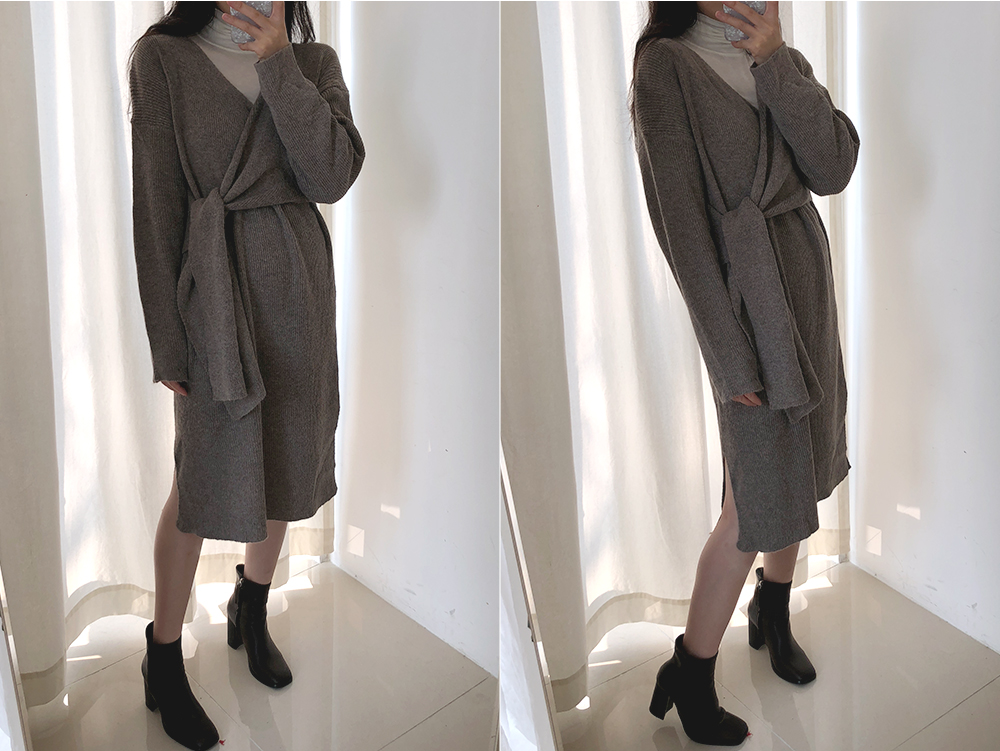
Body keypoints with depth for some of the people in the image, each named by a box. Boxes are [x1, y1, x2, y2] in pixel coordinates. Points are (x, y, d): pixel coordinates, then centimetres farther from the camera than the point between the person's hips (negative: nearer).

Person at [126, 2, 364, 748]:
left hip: (299, 277, 4)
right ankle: (164, 664, 16)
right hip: (213, 285, -3)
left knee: (284, 460, 15)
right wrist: (166, 337, -9)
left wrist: (276, 62, -16)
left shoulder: (313, 62, 3)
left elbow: (333, 176, -12)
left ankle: (253, 613, 38)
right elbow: (155, 202, -8)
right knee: (203, 477, 0)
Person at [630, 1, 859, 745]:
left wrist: (774, 61, -16)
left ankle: (773, 614, 37)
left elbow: (835, 168, -8)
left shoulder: (788, 63, 6)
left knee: (801, 463, 15)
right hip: (741, 288, -6)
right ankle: (690, 674, 10)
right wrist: (731, 353, -17)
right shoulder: (665, 65, -12)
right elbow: (679, 216, -16)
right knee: (762, 493, -4)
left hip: (808, 272, 6)